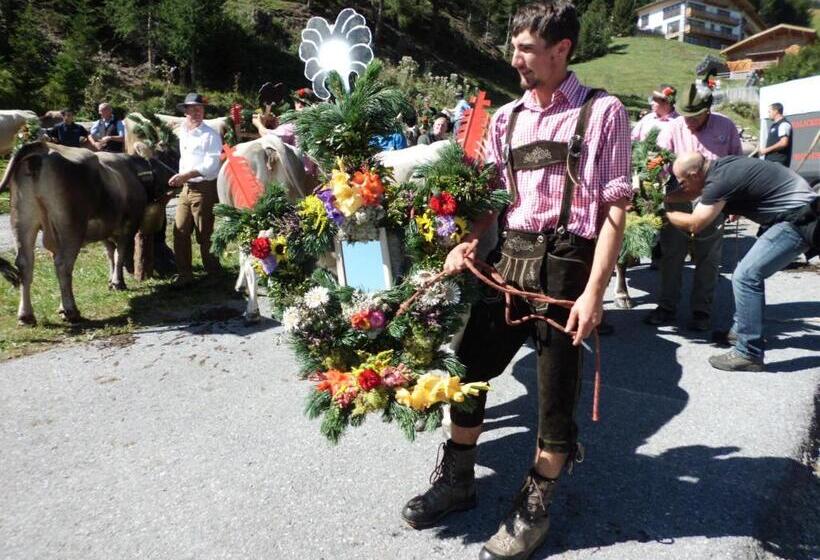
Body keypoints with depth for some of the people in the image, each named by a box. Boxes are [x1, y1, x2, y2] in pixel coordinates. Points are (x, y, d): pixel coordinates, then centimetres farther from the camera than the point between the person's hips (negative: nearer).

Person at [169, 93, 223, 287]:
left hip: (204, 189, -7)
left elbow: (211, 165, -18)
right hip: (185, 189, 7)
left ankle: (214, 275, 16)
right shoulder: (183, 133, 14)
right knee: (180, 233, 5)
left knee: (205, 235, 1)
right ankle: (184, 274, 15)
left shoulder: (210, 135, -9)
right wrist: (180, 178, 12)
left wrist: (186, 175, -23)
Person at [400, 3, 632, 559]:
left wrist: (594, 291, -15)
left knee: (556, 389, 6)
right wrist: (468, 242, -5)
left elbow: (615, 206, -8)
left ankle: (535, 506, 27)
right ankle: (457, 479, 32)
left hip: (565, 262, -5)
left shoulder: (602, 112, -3)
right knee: (469, 364, 10)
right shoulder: (506, 118, 12)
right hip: (508, 258, 5)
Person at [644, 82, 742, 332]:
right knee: (671, 255, 5)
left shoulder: (725, 127, 0)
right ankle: (667, 306, 17)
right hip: (678, 199, 0)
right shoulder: (672, 129, -5)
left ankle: (702, 311, 17)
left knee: (707, 259, 6)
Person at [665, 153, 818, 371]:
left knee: (746, 276, -15)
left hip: (798, 220, -11)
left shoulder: (721, 180, -22)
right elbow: (692, 193, 22)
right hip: (793, 214, 11)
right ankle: (741, 329, 31)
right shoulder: (719, 166, 6)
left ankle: (749, 355, -10)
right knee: (749, 271, 18)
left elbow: (694, 224, -16)